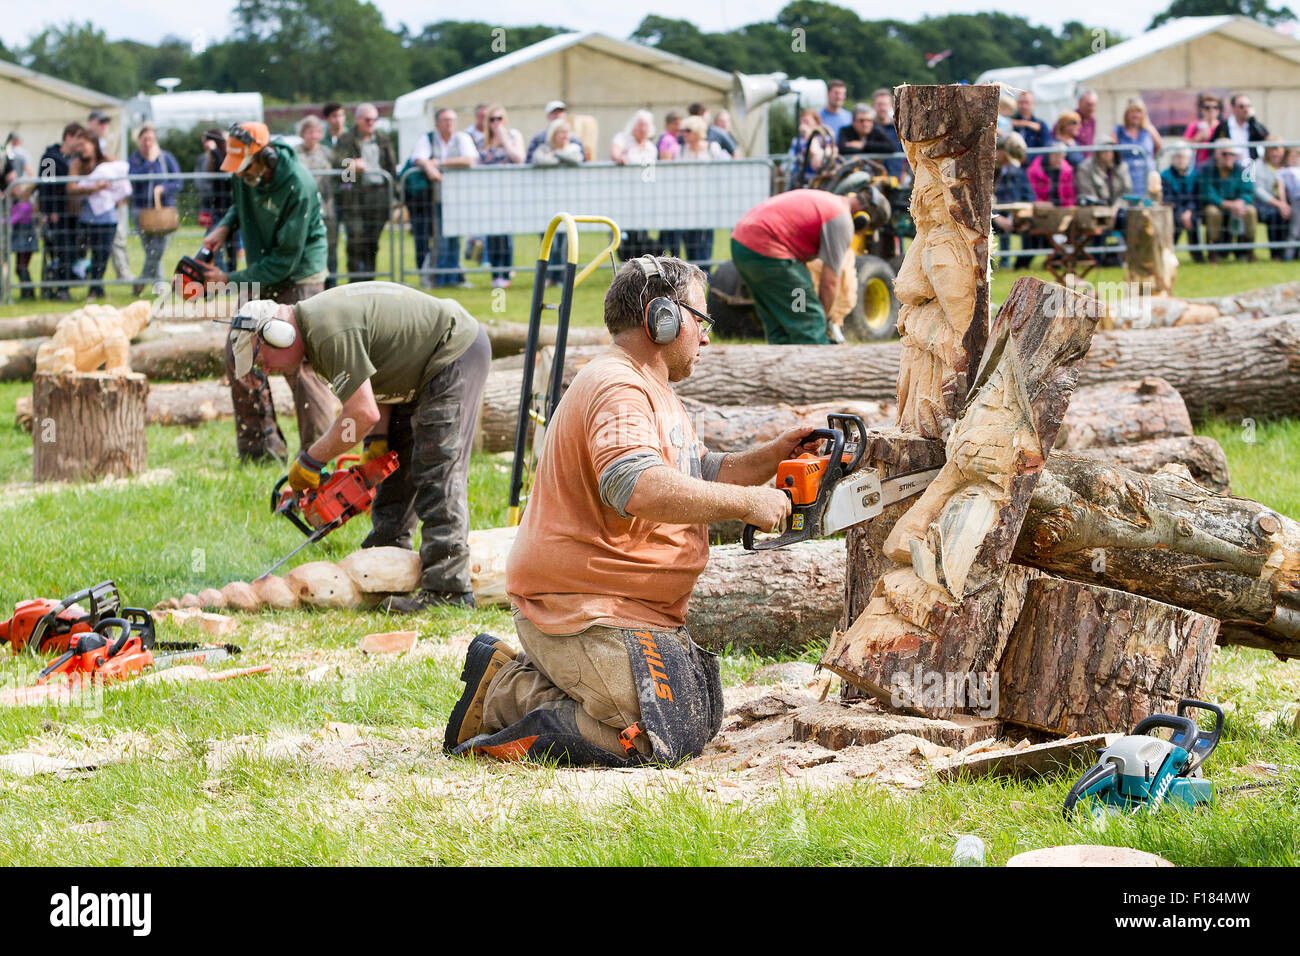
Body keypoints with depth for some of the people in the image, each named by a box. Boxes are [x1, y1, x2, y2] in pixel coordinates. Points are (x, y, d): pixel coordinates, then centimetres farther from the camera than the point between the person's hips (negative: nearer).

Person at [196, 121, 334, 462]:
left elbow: (285, 259, -24)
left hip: (299, 277, -8)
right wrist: (225, 227, -4)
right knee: (239, 349, 2)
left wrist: (230, 280, -21)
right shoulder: (245, 173, -6)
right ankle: (260, 443, 8)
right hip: (261, 275, 8)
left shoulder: (299, 187, -27)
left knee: (299, 363, -12)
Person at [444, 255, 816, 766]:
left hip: (641, 610, 11)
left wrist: (772, 457, 10)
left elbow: (699, 475, 27)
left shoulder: (655, 392, 19)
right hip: (580, 609, -11)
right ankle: (507, 691, -7)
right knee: (662, 739, -22)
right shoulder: (616, 389, -18)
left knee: (701, 718, 14)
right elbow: (637, 486, -35)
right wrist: (745, 502, -28)